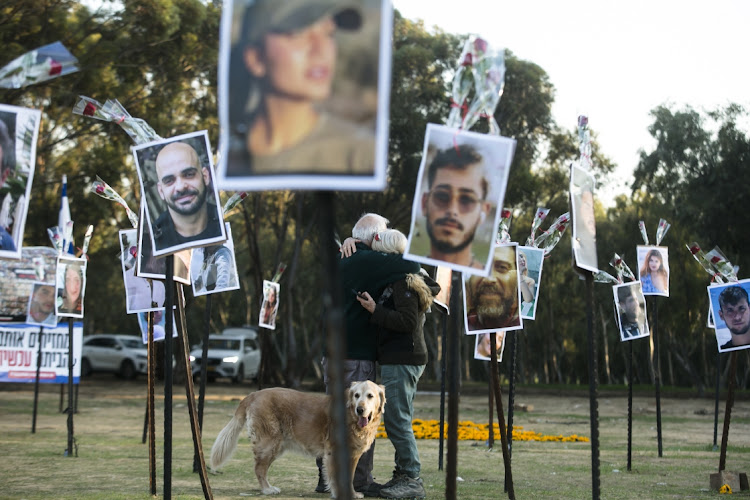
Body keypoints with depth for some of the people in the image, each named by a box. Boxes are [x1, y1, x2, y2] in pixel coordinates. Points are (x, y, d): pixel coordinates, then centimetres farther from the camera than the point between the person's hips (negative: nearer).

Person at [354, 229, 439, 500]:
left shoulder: (404, 282, -13)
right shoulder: (396, 281, 18)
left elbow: (408, 321, -19)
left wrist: (375, 310, -20)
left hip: (402, 361, -10)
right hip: (397, 360, 10)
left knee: (397, 420, -10)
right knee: (398, 421, 12)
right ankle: (403, 475, 17)